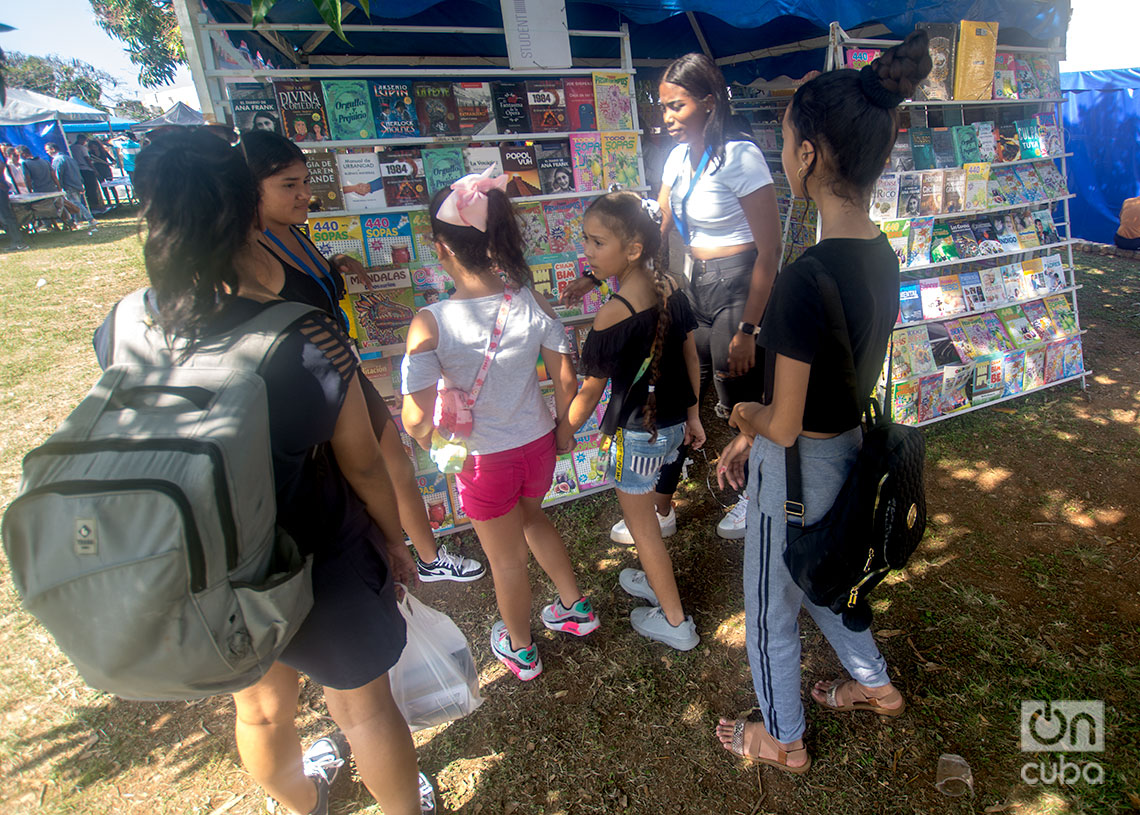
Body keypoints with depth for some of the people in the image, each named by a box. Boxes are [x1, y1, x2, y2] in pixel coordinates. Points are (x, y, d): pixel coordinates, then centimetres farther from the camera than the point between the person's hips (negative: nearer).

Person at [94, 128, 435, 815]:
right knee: (364, 706, 22)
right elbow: (361, 463, -17)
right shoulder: (306, 340, -29)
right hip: (319, 566, -5)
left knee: (260, 705, 31)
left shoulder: (118, 334, -16)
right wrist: (394, 538, -2)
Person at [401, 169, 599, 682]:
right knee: (531, 518, 34)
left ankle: (519, 649, 47)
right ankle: (575, 608, 49)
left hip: (483, 460, -3)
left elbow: (416, 421, -23)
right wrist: (558, 431, 12)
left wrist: (437, 447, -1)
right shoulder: (532, 303, -13)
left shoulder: (430, 324, -24)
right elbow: (566, 382, -5)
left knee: (506, 559, 20)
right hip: (537, 444, 4)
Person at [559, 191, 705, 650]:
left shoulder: (613, 316, -26)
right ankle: (658, 581, 48)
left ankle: (675, 623, 27)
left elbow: (591, 391, -17)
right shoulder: (670, 289, -4)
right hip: (674, 424, 8)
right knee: (643, 510, 28)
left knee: (641, 523, 12)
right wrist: (693, 415, 17)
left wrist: (565, 433, 0)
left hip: (636, 434, -8)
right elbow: (691, 358, 5)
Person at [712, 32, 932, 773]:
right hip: (850, 447, 8)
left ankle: (782, 740, 45)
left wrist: (742, 413, -2)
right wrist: (750, 434, 9)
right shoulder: (882, 257, -3)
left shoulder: (805, 280, -31)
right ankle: (876, 684, 56)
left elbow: (784, 426, -24)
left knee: (771, 611, 18)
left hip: (799, 469, -8)